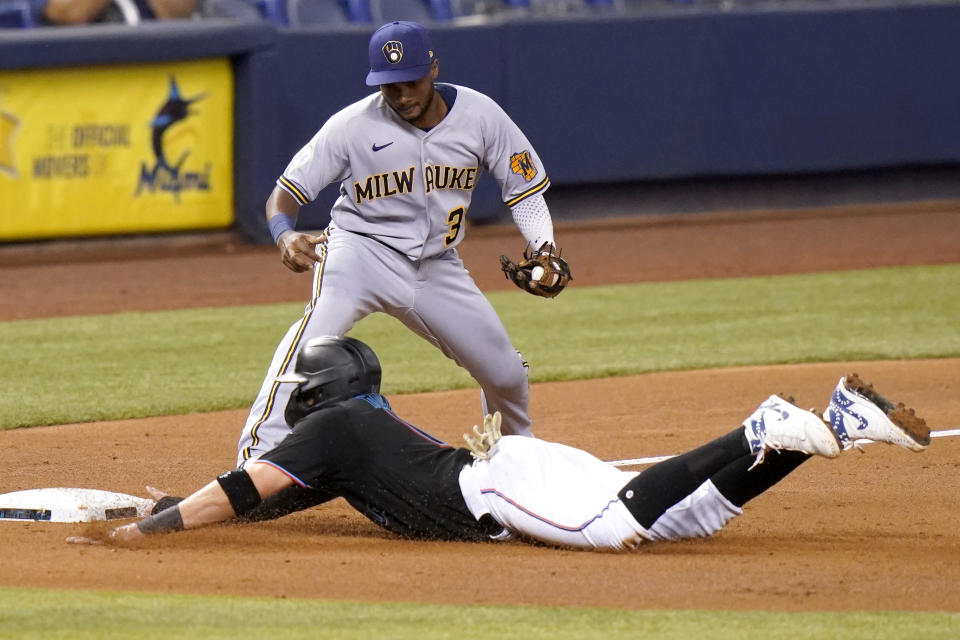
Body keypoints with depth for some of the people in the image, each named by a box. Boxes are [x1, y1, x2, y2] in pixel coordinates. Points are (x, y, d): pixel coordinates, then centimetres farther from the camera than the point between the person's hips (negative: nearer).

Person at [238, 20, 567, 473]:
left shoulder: (479, 115, -8)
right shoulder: (353, 125, -16)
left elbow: (524, 186, 2)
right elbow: (286, 193, -13)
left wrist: (543, 246, -16)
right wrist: (284, 235, -36)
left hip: (436, 266, 4)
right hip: (362, 249, -4)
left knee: (506, 374, 6)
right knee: (319, 323, -34)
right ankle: (257, 459, -39)